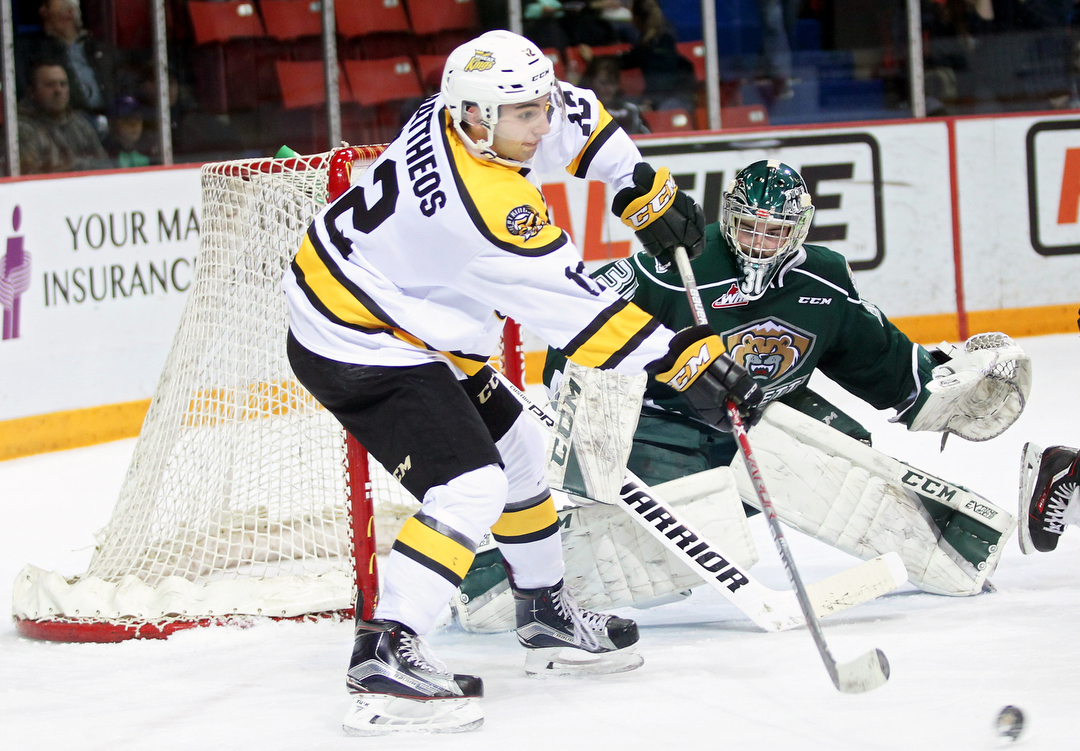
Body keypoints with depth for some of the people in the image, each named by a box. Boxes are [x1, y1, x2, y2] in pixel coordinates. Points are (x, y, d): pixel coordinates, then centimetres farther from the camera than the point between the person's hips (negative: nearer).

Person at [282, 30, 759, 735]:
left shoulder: (469, 115, -5)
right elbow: (577, 308, -28)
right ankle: (384, 657, -24)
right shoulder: (489, 200, -32)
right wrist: (686, 359, -25)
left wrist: (644, 189, 7)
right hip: (357, 347, -11)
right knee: (470, 487, -20)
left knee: (515, 448, 20)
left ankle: (546, 615, 34)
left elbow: (578, 119, 16)